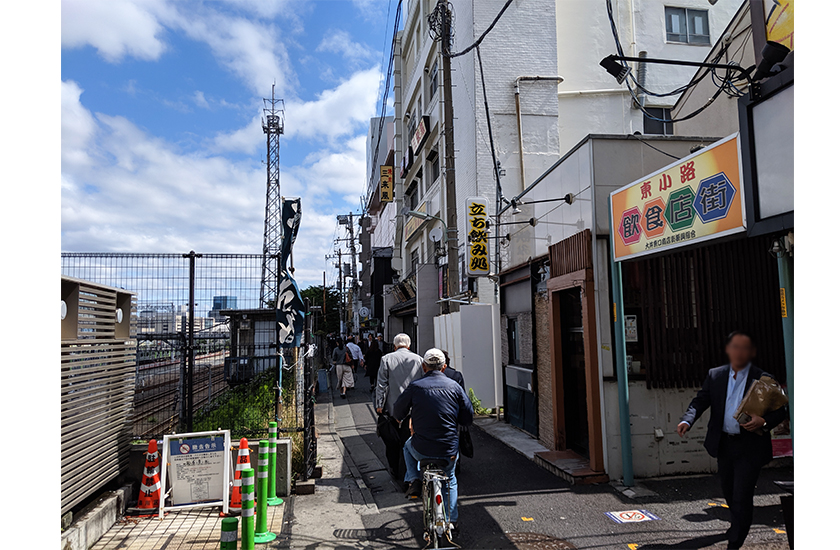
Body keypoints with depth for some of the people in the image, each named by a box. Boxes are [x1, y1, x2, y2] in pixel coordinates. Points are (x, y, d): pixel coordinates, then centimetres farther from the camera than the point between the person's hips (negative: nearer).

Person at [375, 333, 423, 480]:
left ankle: (395, 472, 22)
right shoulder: (419, 359, 1)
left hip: (392, 408, -1)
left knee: (392, 443, 13)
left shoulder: (386, 359, -3)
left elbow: (381, 385, -4)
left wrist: (379, 406, 1)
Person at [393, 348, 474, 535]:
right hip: (449, 450, 2)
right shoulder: (454, 386, -2)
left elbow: (398, 413, 4)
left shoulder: (415, 387, -8)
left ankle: (414, 480, 19)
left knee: (408, 446, 34)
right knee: (450, 480, 31)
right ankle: (452, 520, 32)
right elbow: (468, 418, 2)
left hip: (422, 449, -2)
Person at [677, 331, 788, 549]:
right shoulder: (715, 376, 3)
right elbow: (700, 402, 0)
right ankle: (737, 524, 50)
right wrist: (687, 420, -18)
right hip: (723, 444, 4)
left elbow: (781, 410, -3)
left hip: (749, 447, -4)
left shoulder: (763, 379, -6)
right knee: (729, 491, 22)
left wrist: (764, 421, -24)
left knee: (742, 497, -6)